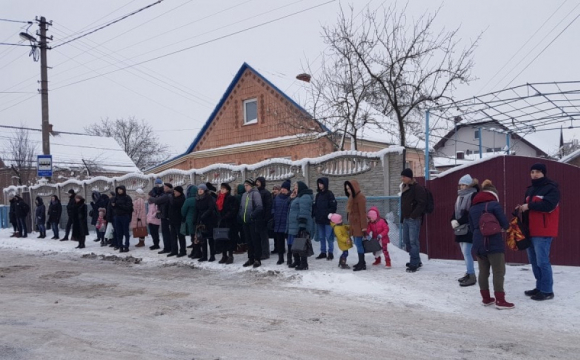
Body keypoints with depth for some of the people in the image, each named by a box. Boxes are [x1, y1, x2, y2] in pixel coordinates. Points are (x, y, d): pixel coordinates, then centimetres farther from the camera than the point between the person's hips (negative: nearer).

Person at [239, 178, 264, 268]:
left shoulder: (255, 194, -9)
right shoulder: (244, 195, 15)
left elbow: (259, 207, -19)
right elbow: (241, 206, 24)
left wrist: (251, 215, -19)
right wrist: (241, 215, 10)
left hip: (253, 221, -8)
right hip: (245, 221, 8)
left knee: (256, 240, -2)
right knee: (249, 240, 12)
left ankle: (257, 259, 3)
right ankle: (250, 258, 20)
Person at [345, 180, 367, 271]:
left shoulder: (360, 197, -14)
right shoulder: (352, 197, 16)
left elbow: (363, 213, -18)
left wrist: (364, 227, -20)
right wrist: (350, 224, 19)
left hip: (358, 225, -9)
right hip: (353, 224, 9)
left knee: (358, 244, -8)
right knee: (357, 243, 12)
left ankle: (362, 264, -5)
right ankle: (361, 262, 20)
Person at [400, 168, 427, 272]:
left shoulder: (418, 188, -11)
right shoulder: (404, 188, 16)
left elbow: (422, 204, -18)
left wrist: (413, 215, -19)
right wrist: (402, 217, 18)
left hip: (414, 219, -9)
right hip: (406, 219, 9)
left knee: (413, 241, -8)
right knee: (406, 240, 13)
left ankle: (414, 264, -2)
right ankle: (416, 261, 26)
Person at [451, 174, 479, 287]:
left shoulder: (473, 195, -11)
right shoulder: (460, 196, 15)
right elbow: (455, 211, 14)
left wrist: (458, 222, -19)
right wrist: (453, 221, -5)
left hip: (469, 229, -9)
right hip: (460, 229, 9)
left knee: (466, 252, -10)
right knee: (465, 252, 14)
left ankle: (472, 276, -3)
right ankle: (468, 273, 24)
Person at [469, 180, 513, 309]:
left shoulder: (473, 208, 11)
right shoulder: (494, 205, -7)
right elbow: (505, 224, -7)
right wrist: (501, 227, 13)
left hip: (478, 244, 6)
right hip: (494, 244, -6)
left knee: (483, 271, 12)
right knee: (498, 272, 1)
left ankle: (486, 298, 19)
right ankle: (500, 300, 3)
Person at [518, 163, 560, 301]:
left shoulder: (551, 188, -7)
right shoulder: (530, 190, 18)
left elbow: (548, 205, -24)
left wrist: (529, 206, -16)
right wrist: (522, 209, 6)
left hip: (543, 232, -8)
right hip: (530, 231, 8)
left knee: (542, 261, -9)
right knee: (534, 261, 12)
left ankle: (547, 291, -1)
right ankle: (540, 287, 22)